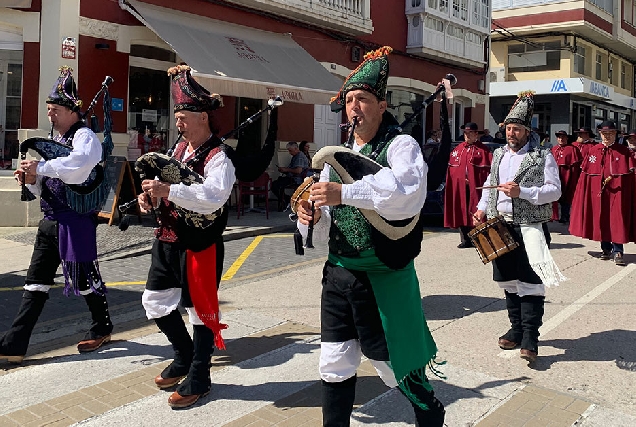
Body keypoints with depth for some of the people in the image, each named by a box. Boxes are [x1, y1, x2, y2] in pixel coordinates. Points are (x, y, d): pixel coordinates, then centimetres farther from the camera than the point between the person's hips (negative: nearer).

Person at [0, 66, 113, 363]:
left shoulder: (84, 136, -9)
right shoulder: (56, 140, 18)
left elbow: (80, 163, -33)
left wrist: (41, 167, -26)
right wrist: (32, 178, 1)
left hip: (75, 221, -9)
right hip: (50, 221, 9)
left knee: (84, 278, 4)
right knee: (36, 282, 8)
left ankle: (101, 329, 26)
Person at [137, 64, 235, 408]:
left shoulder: (218, 157, -16)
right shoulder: (179, 148, 10)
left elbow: (214, 197, -33)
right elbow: (166, 187, 18)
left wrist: (168, 190, -38)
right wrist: (150, 196, -5)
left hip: (199, 246, -9)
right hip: (168, 240, 9)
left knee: (201, 310, 4)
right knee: (155, 301, 17)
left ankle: (198, 379, 20)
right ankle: (184, 357, 37)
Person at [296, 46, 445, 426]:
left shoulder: (401, 146, -8)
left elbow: (408, 194, -31)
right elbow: (325, 225, 13)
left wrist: (345, 193, -32)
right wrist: (312, 218, -10)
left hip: (383, 279, -6)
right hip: (338, 275, 6)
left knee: (396, 366, 8)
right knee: (335, 366, 14)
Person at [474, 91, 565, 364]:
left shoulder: (543, 156, -4)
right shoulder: (498, 154, 14)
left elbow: (554, 190, -10)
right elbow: (489, 185, 23)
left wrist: (521, 192, -21)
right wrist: (482, 208, 7)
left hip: (530, 227, -6)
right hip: (500, 226, 6)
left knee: (530, 282, -7)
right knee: (508, 280, 12)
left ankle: (530, 338, -2)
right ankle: (516, 328, 25)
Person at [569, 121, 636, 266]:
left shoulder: (624, 151, 3)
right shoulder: (593, 151, 6)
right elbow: (585, 174, 4)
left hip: (617, 193, -2)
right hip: (598, 193, 2)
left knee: (617, 220, -4)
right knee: (601, 220, 8)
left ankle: (617, 251, 2)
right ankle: (606, 248, 22)